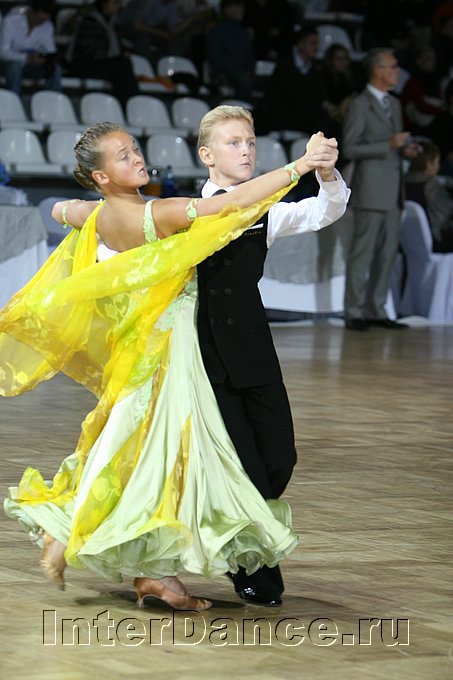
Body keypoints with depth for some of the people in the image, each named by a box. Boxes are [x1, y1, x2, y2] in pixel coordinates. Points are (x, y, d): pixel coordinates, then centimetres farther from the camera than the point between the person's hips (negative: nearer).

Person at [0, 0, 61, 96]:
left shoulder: (47, 26, -7)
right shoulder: (10, 21, -22)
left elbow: (50, 50, 0)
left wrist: (50, 59, -26)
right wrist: (28, 57, -40)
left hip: (29, 65, 4)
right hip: (8, 63, -4)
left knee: (56, 69, -22)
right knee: (16, 65, -39)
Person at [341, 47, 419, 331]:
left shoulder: (394, 104, 17)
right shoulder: (360, 105, -7)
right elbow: (349, 148, -13)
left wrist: (405, 148, 5)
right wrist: (389, 145, -20)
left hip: (393, 190, 8)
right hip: (371, 190, -8)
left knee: (387, 253, 8)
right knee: (363, 252, -5)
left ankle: (376, 310, 14)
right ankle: (354, 313, -1)